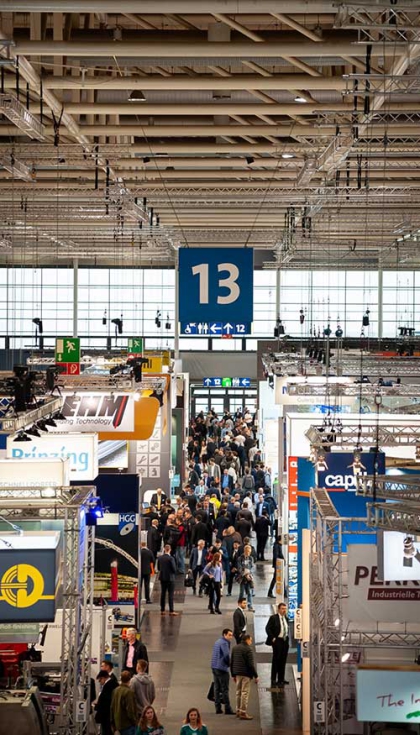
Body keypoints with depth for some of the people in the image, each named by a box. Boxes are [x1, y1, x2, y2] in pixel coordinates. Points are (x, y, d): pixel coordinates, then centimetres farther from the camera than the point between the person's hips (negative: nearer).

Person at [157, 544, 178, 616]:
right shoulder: (171, 558, -17)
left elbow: (158, 568, 7)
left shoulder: (160, 558, 0)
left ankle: (162, 610, 14)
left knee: (163, 594, 12)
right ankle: (171, 611, -3)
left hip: (162, 578, 5)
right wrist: (174, 574, 6)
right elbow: (174, 569, -14)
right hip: (170, 578, -5)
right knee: (171, 594, -1)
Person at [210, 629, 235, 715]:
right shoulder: (224, 643, -13)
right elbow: (226, 655, -23)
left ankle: (218, 708, 11)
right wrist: (229, 663, -4)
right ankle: (227, 709, -4)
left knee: (217, 688, 10)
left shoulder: (217, 642, 16)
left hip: (214, 667, 9)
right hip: (222, 668, -9)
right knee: (225, 689, -5)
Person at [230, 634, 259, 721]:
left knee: (238, 692, 16)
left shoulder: (235, 648, 11)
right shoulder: (248, 649, -13)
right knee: (245, 693, -4)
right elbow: (251, 664, -16)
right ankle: (243, 713, -5)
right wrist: (256, 676, -10)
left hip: (237, 673, 7)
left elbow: (231, 662, 15)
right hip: (246, 674, -7)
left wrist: (233, 675, 21)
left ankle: (238, 710, 22)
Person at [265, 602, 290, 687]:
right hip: (277, 641, -6)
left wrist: (287, 637, 8)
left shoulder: (286, 618, 12)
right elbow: (267, 628, -9)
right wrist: (273, 638, -13)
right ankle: (273, 679, 4)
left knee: (283, 661, 10)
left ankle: (281, 679, 17)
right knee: (276, 660, -2)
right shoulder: (273, 618, -7)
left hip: (285, 641, 6)